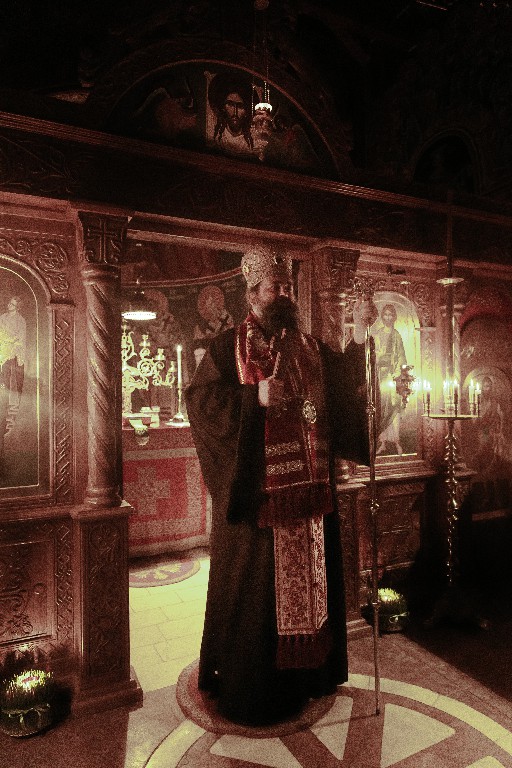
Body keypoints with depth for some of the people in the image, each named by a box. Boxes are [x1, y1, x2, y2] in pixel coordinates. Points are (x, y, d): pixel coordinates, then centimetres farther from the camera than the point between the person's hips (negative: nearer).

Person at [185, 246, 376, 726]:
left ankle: (307, 674, 35)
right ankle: (247, 689, 25)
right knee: (254, 589, 5)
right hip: (255, 495, -5)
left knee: (309, 580, 16)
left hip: (309, 493, 6)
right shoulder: (227, 347, -2)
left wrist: (360, 334, 0)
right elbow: (198, 399, -10)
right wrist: (255, 397, -21)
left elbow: (345, 382, 12)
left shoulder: (309, 348, 14)